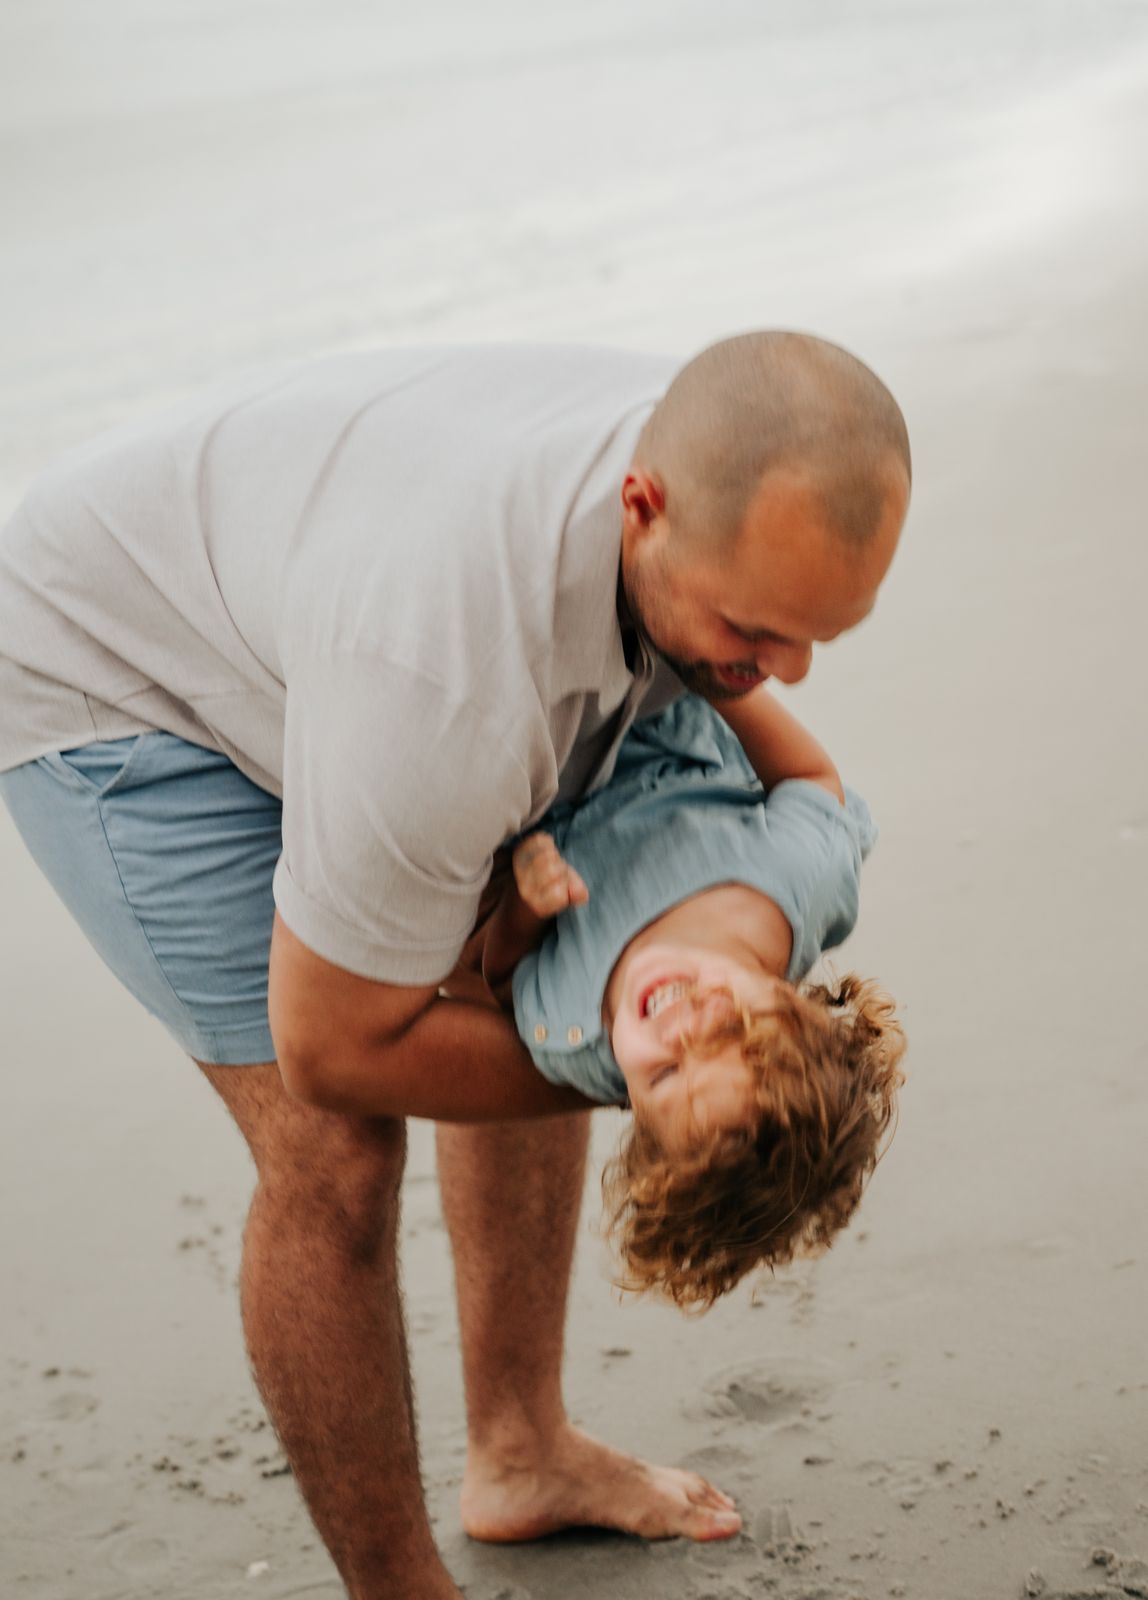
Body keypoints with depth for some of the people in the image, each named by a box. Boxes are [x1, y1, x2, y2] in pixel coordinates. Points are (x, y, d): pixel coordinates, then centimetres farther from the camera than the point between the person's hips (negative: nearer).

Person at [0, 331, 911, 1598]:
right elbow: (331, 1050, -28)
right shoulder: (460, 691, -44)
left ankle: (521, 1453, 27)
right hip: (107, 673, -8)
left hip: (278, 590, 8)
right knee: (334, 1146, -14)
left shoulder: (739, 479, -21)